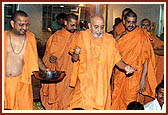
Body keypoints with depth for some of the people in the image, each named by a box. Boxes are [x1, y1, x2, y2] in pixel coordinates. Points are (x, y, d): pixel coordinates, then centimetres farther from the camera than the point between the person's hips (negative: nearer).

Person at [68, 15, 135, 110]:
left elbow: (117, 59, 3)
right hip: (84, 81, 0)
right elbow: (75, 59, 7)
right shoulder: (83, 36, 0)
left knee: (99, 107, 5)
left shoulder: (109, 40, -2)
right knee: (80, 108, -10)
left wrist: (125, 66, -17)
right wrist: (76, 54, -15)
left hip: (101, 83, 1)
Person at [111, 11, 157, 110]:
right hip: (119, 77, 6)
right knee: (117, 103, 11)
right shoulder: (121, 37, 9)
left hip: (133, 77, -6)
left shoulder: (141, 36, -9)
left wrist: (143, 79, -19)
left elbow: (146, 59, -13)